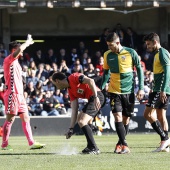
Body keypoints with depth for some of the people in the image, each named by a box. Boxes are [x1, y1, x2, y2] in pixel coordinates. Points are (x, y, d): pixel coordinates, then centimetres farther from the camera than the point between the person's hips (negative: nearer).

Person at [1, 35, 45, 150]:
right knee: (10, 119, -6)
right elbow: (20, 49, -25)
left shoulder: (16, 62, 20)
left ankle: (31, 143, 4)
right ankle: (4, 144, 0)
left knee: (26, 118, 5)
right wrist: (28, 42, -10)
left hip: (19, 95, 9)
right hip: (12, 94, -9)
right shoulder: (9, 60, -8)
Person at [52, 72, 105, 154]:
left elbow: (90, 81, -22)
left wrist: (96, 97, -29)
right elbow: (74, 110, 13)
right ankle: (90, 146, 29)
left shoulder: (73, 77, -8)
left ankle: (94, 148, -9)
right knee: (79, 118, 25)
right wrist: (71, 128, 9)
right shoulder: (70, 90, 16)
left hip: (97, 96, -11)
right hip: (91, 99, 11)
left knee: (82, 122, -15)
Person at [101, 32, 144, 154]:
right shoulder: (107, 55, 1)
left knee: (126, 119, 5)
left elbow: (139, 69, 2)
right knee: (118, 116, -13)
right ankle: (124, 145, -13)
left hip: (129, 91, -1)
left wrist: (141, 88, -3)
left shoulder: (131, 53, -6)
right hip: (114, 91, 1)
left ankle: (120, 143, 21)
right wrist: (102, 88, 5)